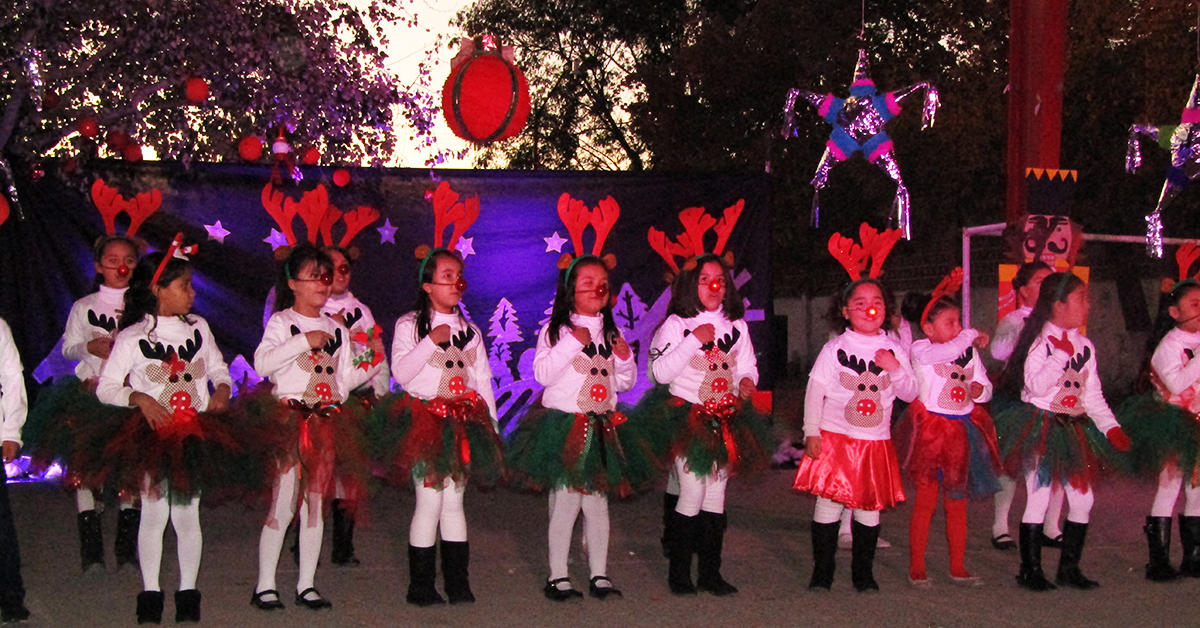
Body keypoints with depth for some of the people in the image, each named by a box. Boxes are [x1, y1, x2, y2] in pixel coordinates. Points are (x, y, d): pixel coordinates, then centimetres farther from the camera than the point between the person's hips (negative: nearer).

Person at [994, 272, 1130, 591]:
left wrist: (1111, 426, 3)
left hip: (1072, 428, 7)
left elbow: (1093, 395, 13)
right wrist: (1061, 354, -26)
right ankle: (1030, 571, 7)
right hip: (1040, 427, -7)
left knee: (1083, 499, 6)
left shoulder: (1084, 345, 10)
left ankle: (1069, 568, 19)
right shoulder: (1040, 341, -11)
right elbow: (1037, 386, -24)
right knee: (1039, 498, -5)